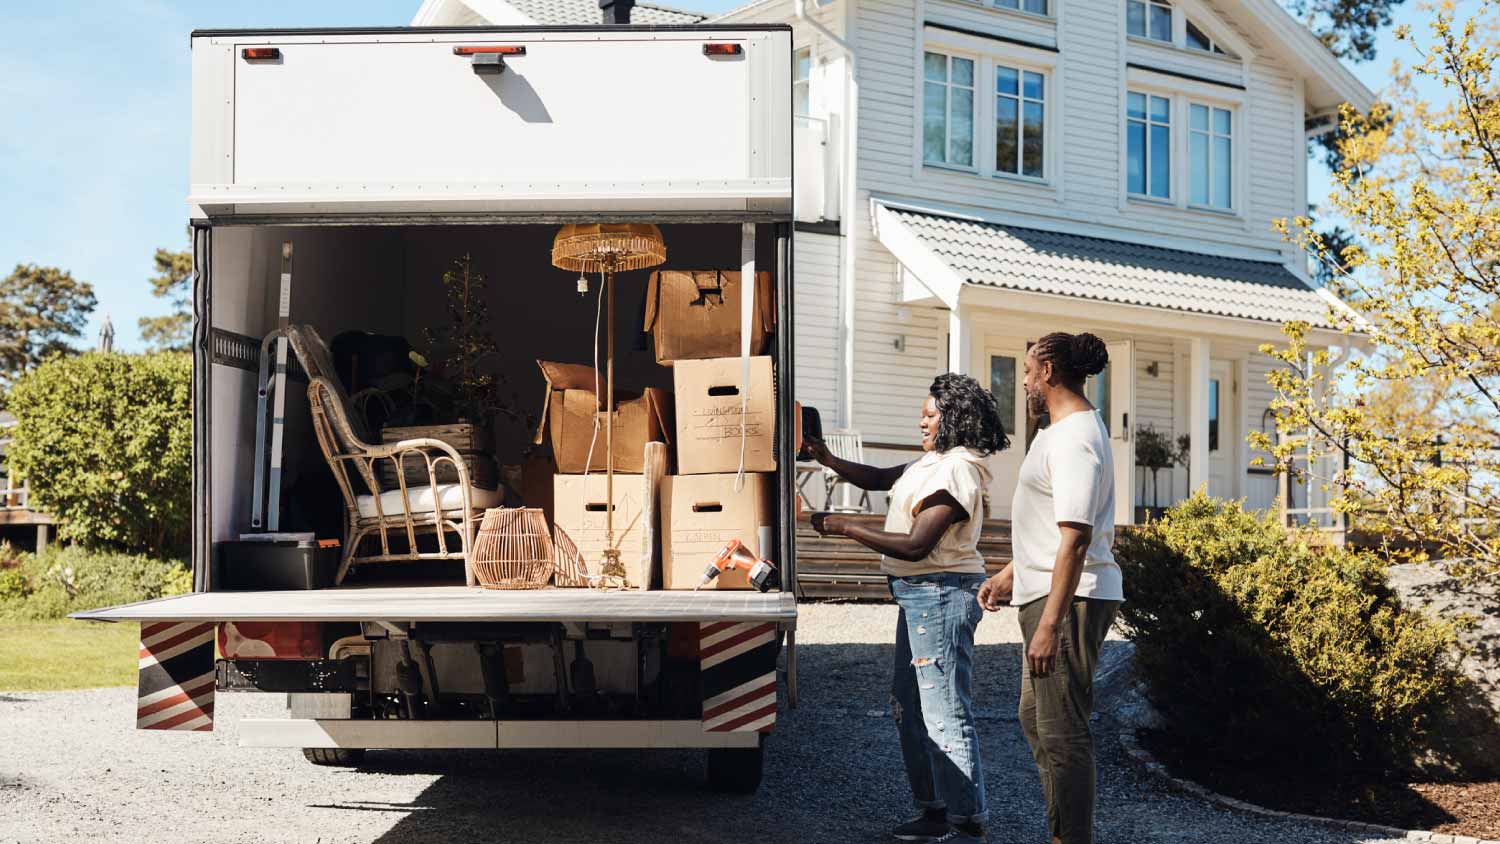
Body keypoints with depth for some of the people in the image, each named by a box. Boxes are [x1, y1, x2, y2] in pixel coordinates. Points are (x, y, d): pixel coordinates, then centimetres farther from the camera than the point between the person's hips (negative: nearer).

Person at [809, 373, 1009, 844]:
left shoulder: (954, 473, -18)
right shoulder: (936, 461, 14)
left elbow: (916, 546, -23)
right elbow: (879, 479, 18)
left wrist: (846, 528, -18)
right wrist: (826, 459, 5)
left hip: (940, 595, -11)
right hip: (922, 596, 11)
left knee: (946, 714, -7)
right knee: (908, 706, 16)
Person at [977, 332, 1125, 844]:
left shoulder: (1074, 438, -18)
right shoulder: (1063, 431, 17)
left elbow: (1075, 538, -26)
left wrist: (1050, 624, -29)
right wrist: (1010, 575, 29)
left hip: (1068, 600, -12)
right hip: (1046, 592, 12)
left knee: (1062, 730, -8)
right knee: (1035, 718, 20)